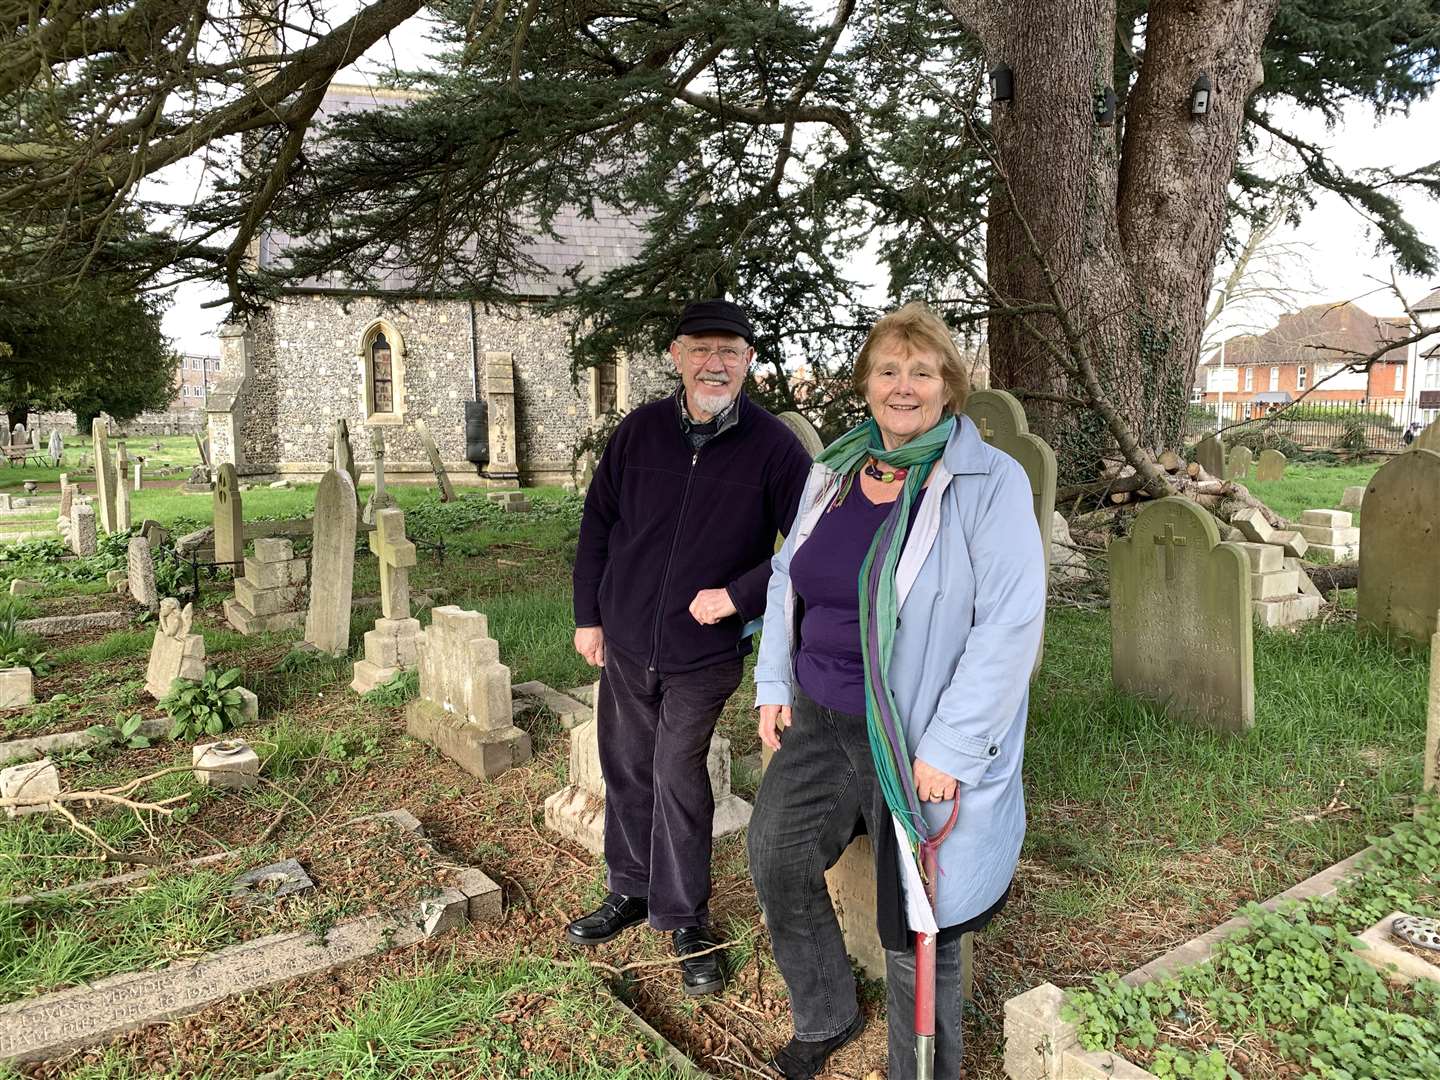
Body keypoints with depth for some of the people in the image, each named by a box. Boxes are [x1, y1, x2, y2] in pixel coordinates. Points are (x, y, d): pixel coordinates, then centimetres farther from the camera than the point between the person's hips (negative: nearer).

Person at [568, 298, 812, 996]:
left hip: (704, 654, -4)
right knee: (626, 771, 15)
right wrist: (588, 615, 6)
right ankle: (630, 891, 36)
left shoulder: (773, 446, -11)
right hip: (625, 643, 4)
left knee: (677, 777, 0)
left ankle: (684, 918, 20)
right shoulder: (640, 431, -2)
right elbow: (597, 525, 7)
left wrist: (738, 595, -16)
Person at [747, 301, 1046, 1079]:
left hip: (920, 746, -6)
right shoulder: (833, 471, 6)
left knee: (913, 928, 7)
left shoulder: (989, 481, -14)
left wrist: (950, 748, -21)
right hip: (819, 723, 7)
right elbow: (787, 577, 16)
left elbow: (1011, 623, -19)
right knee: (775, 860, 15)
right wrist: (775, 683, 10)